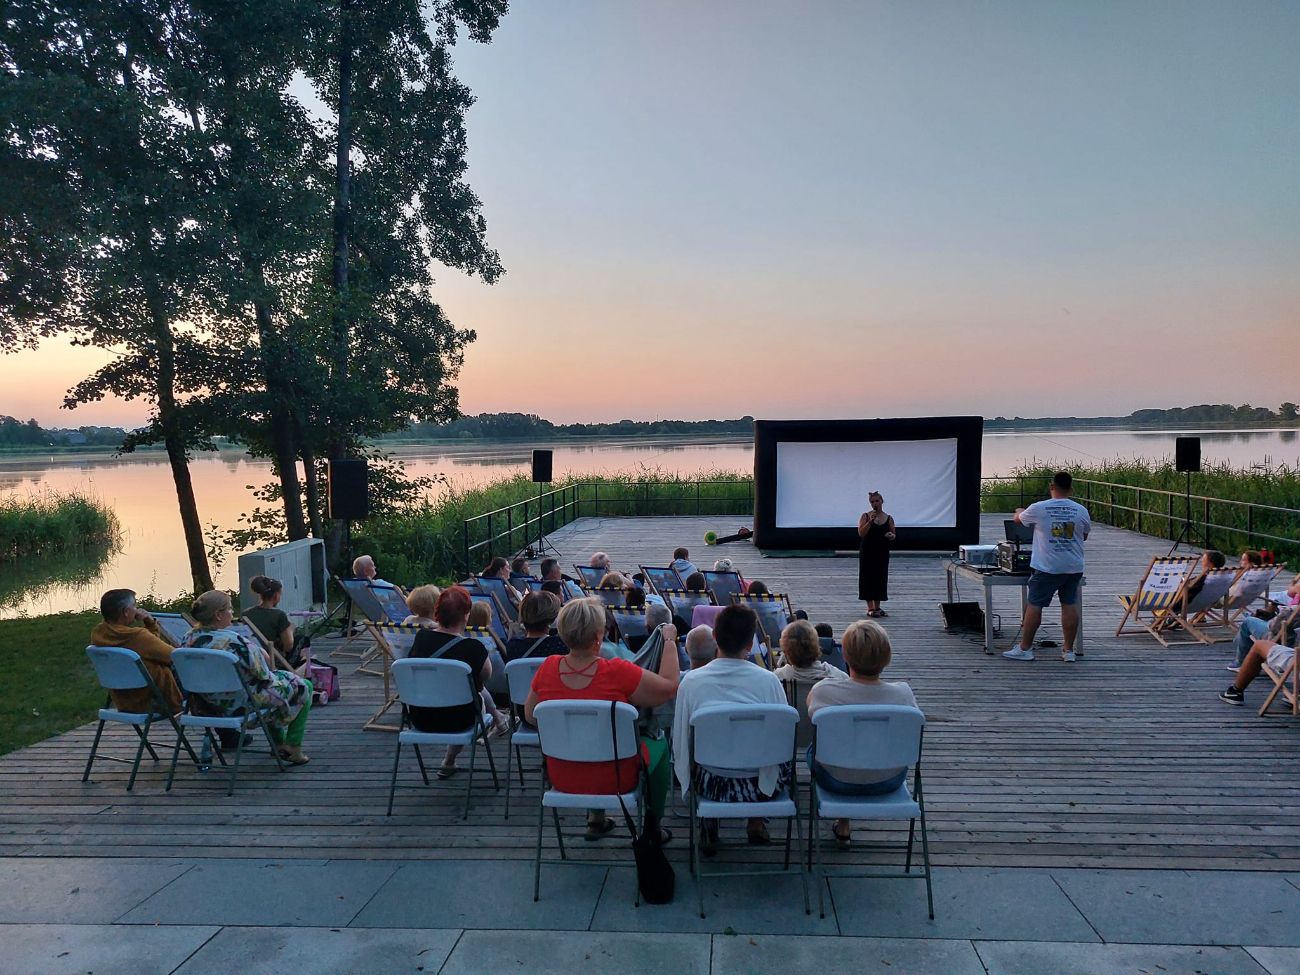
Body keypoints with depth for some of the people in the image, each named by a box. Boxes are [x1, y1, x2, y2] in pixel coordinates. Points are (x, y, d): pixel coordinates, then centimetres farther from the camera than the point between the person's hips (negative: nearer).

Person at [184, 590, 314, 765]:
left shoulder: (189, 638, -4)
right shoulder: (231, 641, -29)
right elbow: (261, 673, -21)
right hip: (241, 703, -9)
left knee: (276, 678, 33)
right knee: (303, 686, 9)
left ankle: (278, 743, 37)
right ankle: (293, 748, 11)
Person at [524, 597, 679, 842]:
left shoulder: (548, 668, -14)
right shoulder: (617, 672, -27)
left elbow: (530, 716, 2)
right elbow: (669, 687, -13)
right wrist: (670, 641, 0)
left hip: (562, 779, 4)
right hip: (614, 781, -4)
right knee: (659, 744, 26)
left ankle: (596, 818, 40)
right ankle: (652, 828, 35)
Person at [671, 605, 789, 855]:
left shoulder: (691, 681, -14)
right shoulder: (768, 680, -16)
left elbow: (680, 744, -7)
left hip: (710, 785, 1)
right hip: (757, 786, 0)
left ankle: (709, 831, 29)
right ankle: (756, 822, 28)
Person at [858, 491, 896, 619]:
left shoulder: (889, 518, 6)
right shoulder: (865, 516, -2)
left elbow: (894, 534, 11)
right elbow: (861, 533, -11)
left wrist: (892, 536, -12)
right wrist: (870, 521, -20)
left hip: (882, 552, 3)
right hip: (867, 552, -3)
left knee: (881, 579, 7)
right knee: (868, 578, -2)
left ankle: (877, 607, 18)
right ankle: (870, 608, 3)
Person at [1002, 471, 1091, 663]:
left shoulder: (1038, 509, -9)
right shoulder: (1081, 511, 0)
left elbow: (1018, 518, 11)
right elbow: (1085, 536, 16)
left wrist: (1019, 511, 34)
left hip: (1046, 568, -4)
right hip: (1074, 568, 4)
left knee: (1034, 605, 3)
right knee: (1070, 606, 9)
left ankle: (1025, 648, 7)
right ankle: (1069, 650, 14)